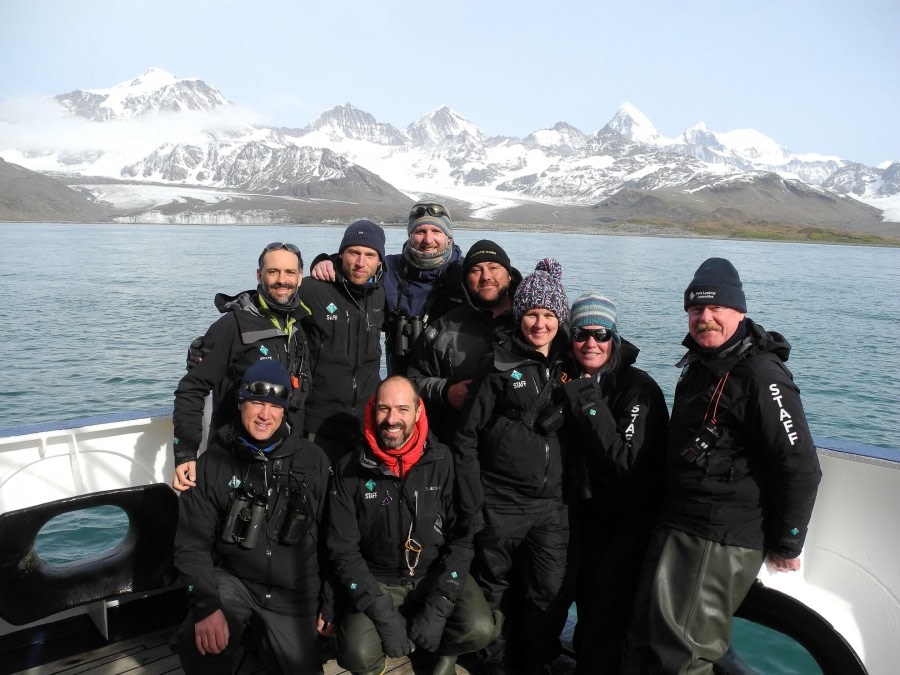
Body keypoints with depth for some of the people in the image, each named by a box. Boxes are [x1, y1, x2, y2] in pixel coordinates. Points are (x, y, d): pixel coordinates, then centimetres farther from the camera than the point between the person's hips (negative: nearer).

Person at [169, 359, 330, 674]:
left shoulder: (313, 461, -5)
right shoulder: (213, 463, -8)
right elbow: (192, 543, -8)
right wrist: (206, 605, -23)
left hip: (293, 593, 2)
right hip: (231, 580, -2)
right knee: (201, 646, -30)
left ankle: (261, 638, 37)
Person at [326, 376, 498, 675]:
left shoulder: (442, 461, -9)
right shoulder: (349, 470, -8)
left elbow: (462, 535, -7)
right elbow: (343, 549, -6)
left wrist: (438, 607, -15)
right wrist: (383, 613, -15)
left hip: (437, 574, 1)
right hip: (377, 582, 0)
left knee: (480, 629, -23)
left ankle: (444, 649, 12)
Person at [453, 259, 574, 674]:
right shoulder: (501, 367, -4)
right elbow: (467, 438, -5)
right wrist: (471, 506, -8)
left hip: (552, 506, 3)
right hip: (500, 504, -2)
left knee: (550, 594, 2)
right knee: (496, 592, 10)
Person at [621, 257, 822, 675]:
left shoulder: (761, 375, -18)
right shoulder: (699, 366, 12)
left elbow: (800, 468, -19)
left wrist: (786, 546, -12)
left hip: (723, 541, -10)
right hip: (677, 527, 10)